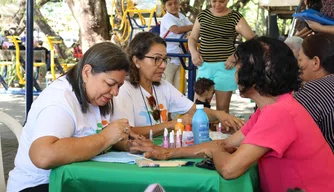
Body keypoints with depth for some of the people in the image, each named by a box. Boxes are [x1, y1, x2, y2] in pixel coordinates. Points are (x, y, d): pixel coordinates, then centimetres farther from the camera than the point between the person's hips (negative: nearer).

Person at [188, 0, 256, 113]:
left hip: (224, 67, -3)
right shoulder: (202, 15, 10)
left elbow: (252, 40, -5)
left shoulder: (235, 17, -2)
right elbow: (192, 38, 19)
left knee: (222, 108, 3)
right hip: (204, 66, 4)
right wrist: (193, 51, -2)